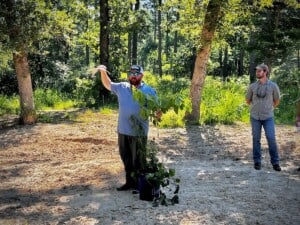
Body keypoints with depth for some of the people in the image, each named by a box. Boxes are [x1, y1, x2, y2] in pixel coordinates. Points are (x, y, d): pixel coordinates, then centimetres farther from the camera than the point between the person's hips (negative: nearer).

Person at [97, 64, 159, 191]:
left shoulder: (149, 91, -5)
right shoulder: (121, 87, 6)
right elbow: (108, 85, 17)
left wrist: (157, 114, -26)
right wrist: (103, 72, 2)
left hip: (139, 133, -4)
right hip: (123, 131, 5)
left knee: (138, 161, 5)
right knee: (126, 160, 16)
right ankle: (130, 182, 30)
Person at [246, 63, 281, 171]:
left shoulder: (273, 86, -4)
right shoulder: (252, 86, -1)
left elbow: (276, 101, 11)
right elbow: (248, 100, 15)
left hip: (268, 117, -1)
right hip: (255, 117, 1)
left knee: (271, 139, -5)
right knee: (256, 139, 6)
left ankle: (275, 162, 7)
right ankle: (257, 161, 16)